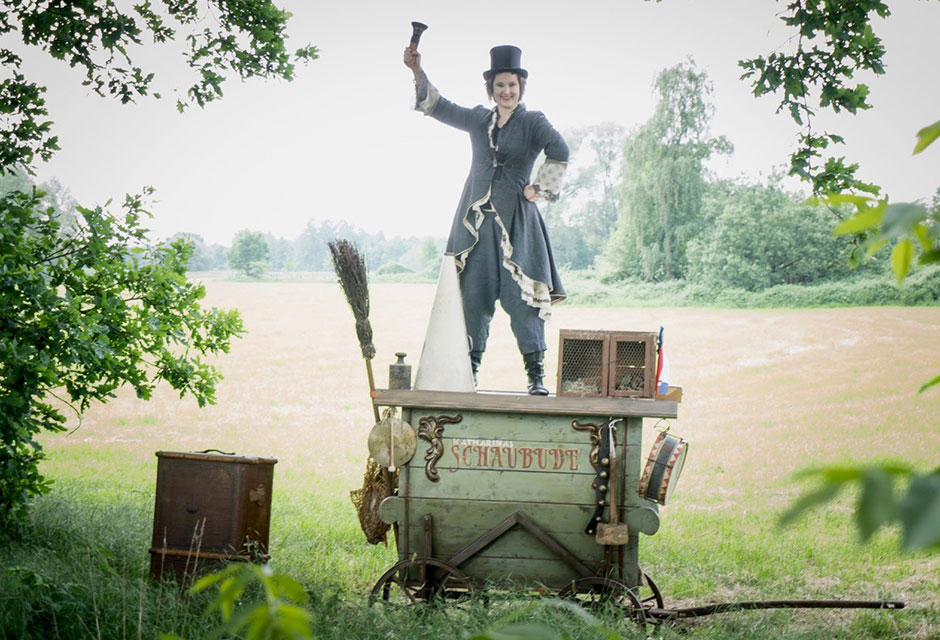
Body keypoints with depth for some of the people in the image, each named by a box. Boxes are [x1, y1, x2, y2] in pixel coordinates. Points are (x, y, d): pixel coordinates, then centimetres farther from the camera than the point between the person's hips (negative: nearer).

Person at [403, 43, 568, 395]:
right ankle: (470, 369, 10)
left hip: (515, 221, -4)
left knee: (521, 295, -9)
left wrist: (540, 188, -12)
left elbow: (559, 151, -12)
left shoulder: (533, 122, 2)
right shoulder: (479, 119, 15)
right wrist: (418, 72, 9)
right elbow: (438, 107, 19)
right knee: (473, 294, 3)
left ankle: (536, 373, -6)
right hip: (476, 221, 4)